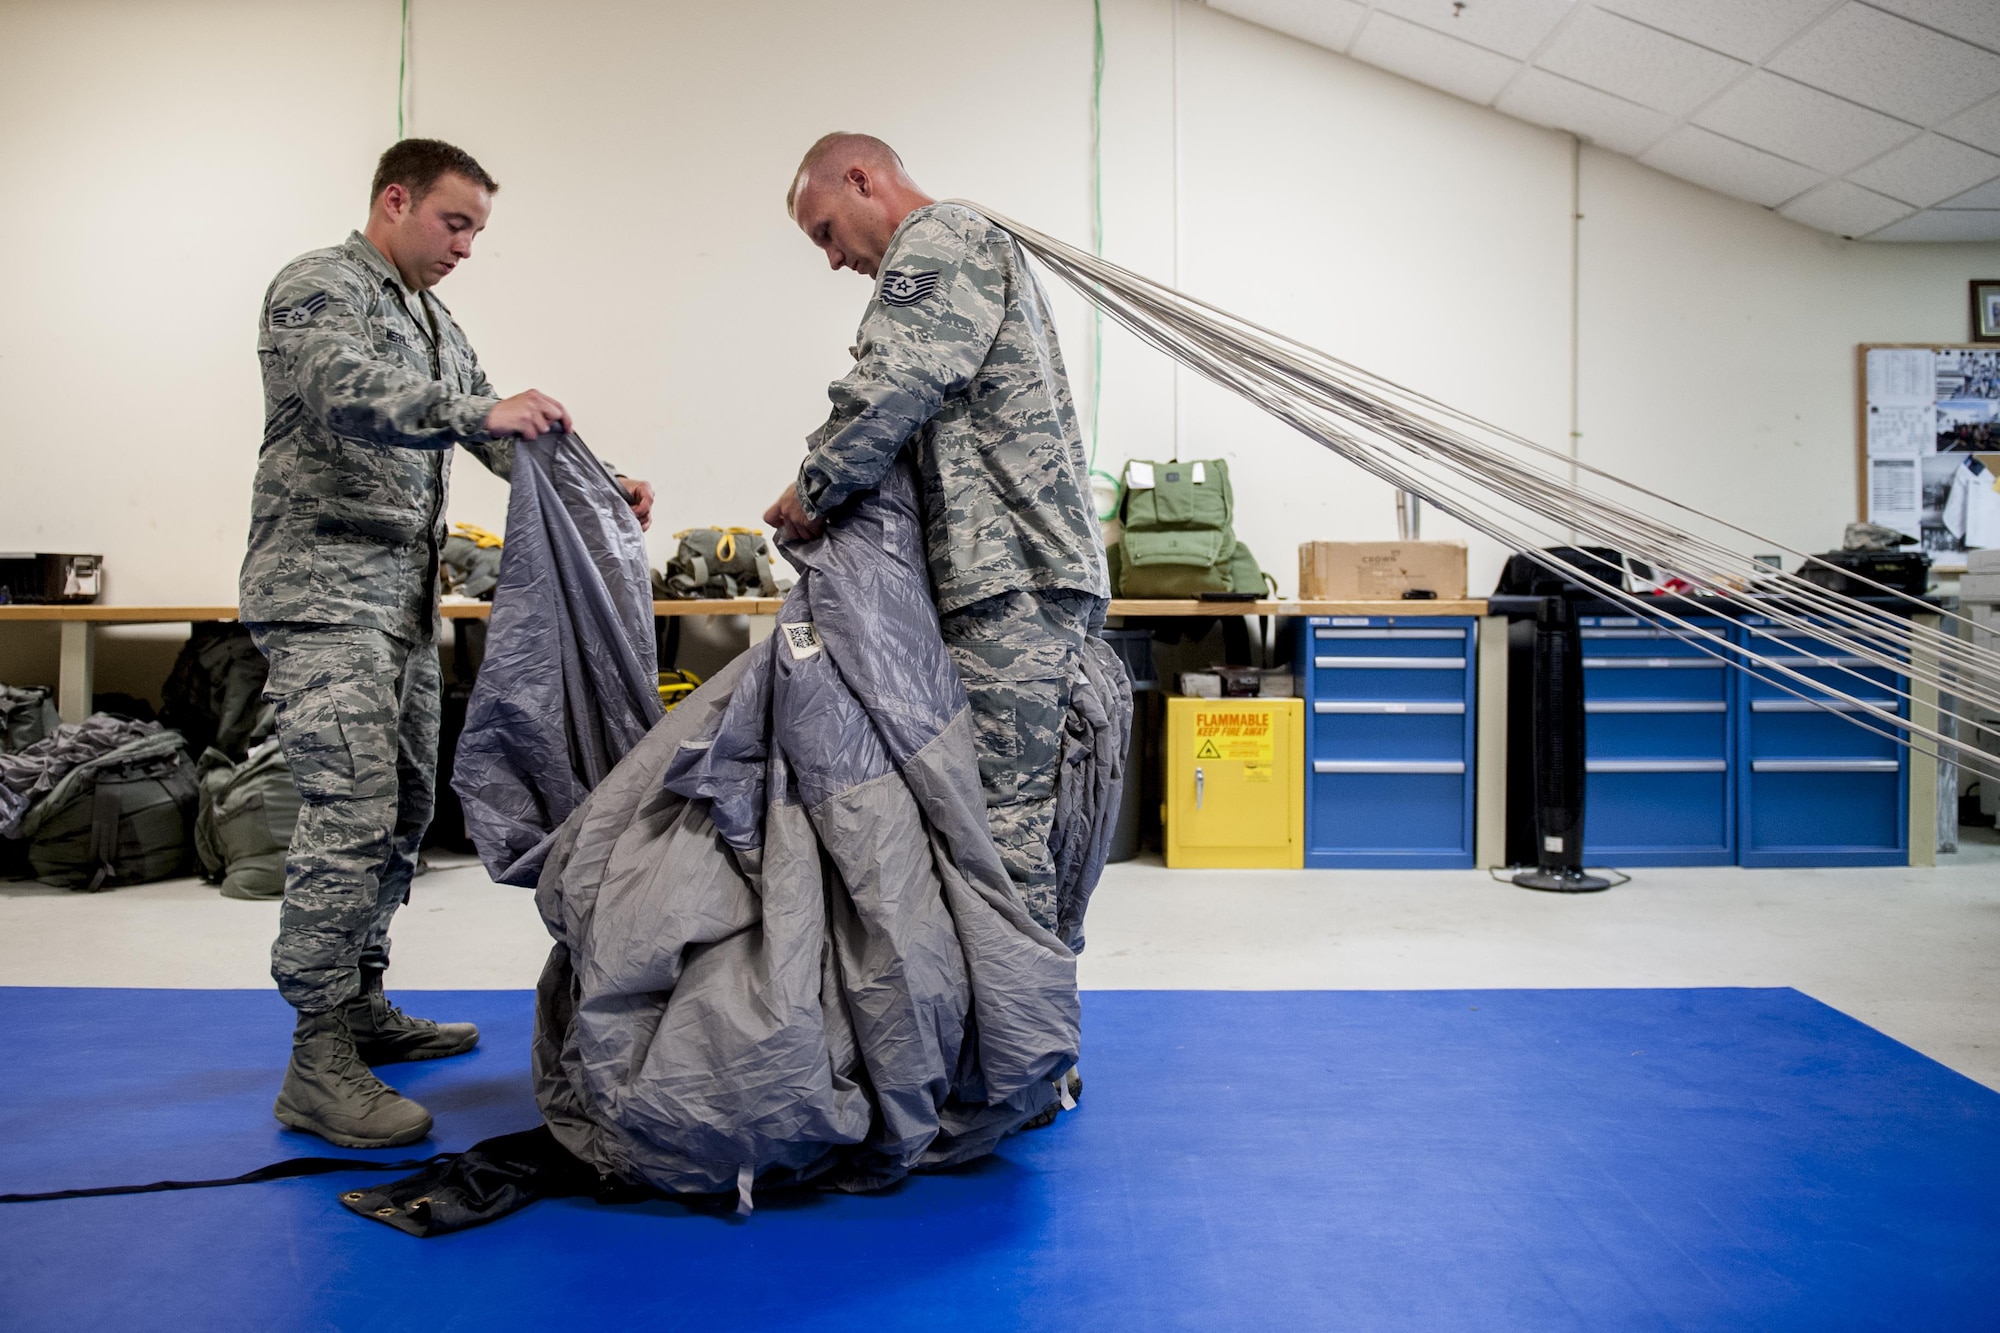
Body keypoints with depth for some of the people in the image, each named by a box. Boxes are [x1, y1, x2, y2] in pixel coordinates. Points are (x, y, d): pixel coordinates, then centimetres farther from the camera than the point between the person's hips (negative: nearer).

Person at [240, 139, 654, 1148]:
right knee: (349, 816, -14)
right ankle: (318, 1063, -10)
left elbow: (498, 435, 20)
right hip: (326, 593, -9)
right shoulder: (319, 288, -4)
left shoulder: (433, 324, 23)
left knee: (403, 810, 10)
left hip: (405, 599, 9)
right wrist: (480, 411, -35)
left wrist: (595, 486, 6)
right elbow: (344, 394, -23)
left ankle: (361, 1005, 22)